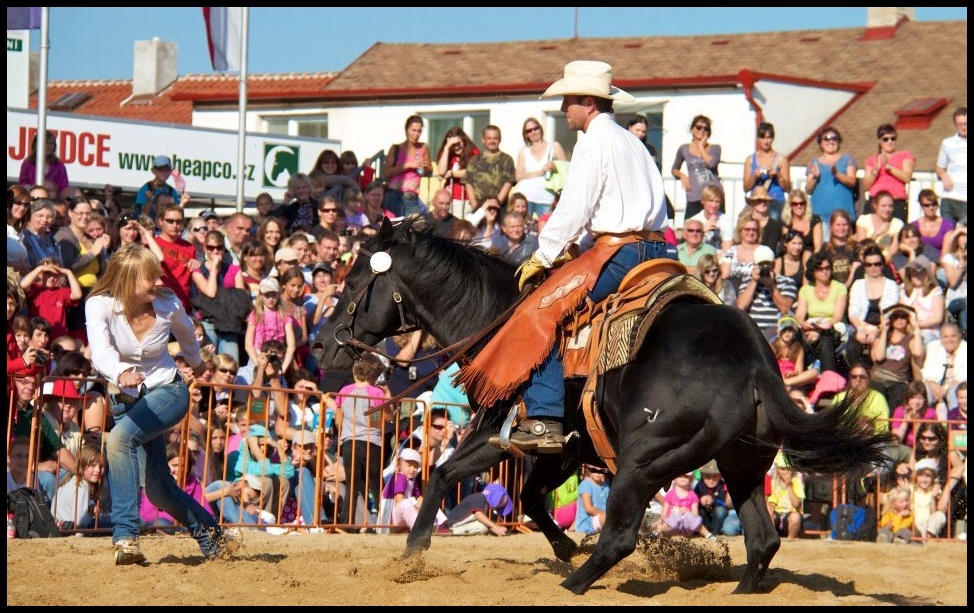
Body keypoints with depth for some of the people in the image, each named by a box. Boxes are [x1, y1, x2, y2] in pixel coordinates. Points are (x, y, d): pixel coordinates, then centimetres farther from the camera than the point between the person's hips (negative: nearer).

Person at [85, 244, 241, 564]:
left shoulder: (168, 305, -15)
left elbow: (186, 332, 10)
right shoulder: (99, 306, -21)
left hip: (168, 391, -2)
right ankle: (210, 536, 32)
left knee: (120, 437, -32)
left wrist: (195, 362, 30)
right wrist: (121, 375, -60)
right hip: (126, 398, 2)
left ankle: (126, 535, -34)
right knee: (159, 490, 7)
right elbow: (101, 352, -38)